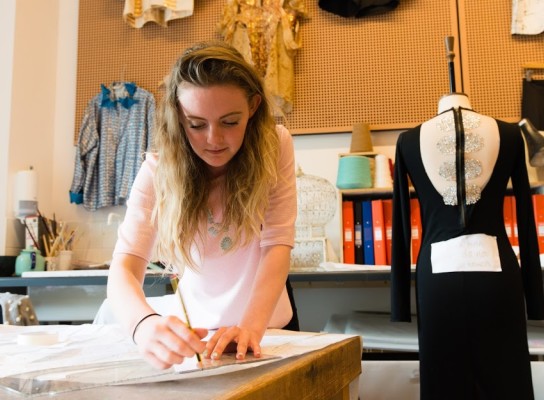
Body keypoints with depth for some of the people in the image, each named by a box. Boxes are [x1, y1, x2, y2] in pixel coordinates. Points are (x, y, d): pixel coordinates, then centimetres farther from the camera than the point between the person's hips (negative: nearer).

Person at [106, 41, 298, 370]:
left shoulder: (274, 146, -15)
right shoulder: (159, 170, -16)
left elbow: (277, 245, -20)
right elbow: (124, 267, -25)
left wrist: (251, 326, -36)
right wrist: (145, 324, -45)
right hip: (196, 333, 1)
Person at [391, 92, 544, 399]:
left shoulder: (410, 140, 5)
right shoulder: (508, 133, 6)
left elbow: (400, 224, 4)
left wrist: (401, 301, 10)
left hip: (439, 271, 0)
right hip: (495, 269, 0)